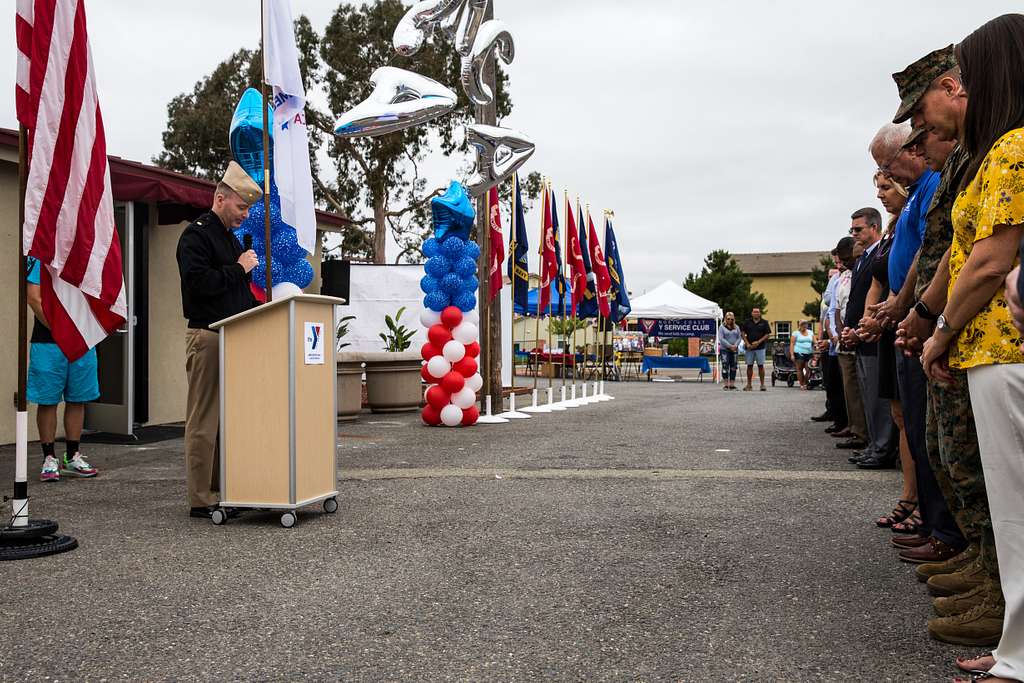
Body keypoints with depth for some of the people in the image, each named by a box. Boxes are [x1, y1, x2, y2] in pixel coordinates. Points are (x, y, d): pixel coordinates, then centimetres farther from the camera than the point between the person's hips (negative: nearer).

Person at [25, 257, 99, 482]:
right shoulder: (40, 255, -3)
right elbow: (34, 297, -11)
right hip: (49, 341, -5)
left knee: (78, 400, 9)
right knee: (47, 401, 1)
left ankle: (73, 457, 18)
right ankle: (49, 459, 9)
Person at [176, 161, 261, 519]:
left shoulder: (231, 237, 22)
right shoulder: (196, 235, -6)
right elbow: (198, 282, -21)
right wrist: (239, 268, -11)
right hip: (207, 337, -9)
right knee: (205, 419, -6)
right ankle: (201, 499, -2)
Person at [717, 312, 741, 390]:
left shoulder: (736, 328, 14)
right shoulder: (722, 327, 2)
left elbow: (739, 337, 7)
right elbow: (721, 339, -7)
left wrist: (735, 345, -11)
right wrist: (729, 346, -15)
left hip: (734, 350, 4)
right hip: (725, 349, -4)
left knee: (733, 367, 3)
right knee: (725, 366, -10)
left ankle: (732, 385, 6)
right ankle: (726, 384, -8)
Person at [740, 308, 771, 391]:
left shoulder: (764, 322, 4)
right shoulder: (747, 322, 7)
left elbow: (767, 334, 1)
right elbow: (743, 333, 6)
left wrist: (758, 342, -10)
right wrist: (747, 343, -6)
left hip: (760, 347, -2)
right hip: (749, 347, 2)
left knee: (760, 365, -2)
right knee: (749, 365, 5)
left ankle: (762, 384, 2)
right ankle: (749, 385, 10)